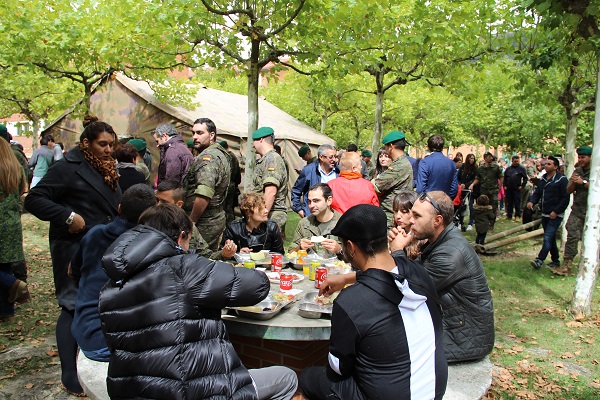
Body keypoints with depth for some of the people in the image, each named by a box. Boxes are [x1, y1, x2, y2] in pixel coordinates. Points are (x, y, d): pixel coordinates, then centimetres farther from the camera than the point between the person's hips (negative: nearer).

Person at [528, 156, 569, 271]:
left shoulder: (562, 179, -10)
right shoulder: (543, 179, 11)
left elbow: (565, 198, -14)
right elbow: (537, 193, 12)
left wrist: (556, 211, -18)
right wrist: (532, 201, -9)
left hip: (556, 215, -8)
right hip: (545, 214, 8)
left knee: (548, 237, -15)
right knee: (551, 238, 15)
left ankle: (540, 260, -20)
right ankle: (555, 261, 25)